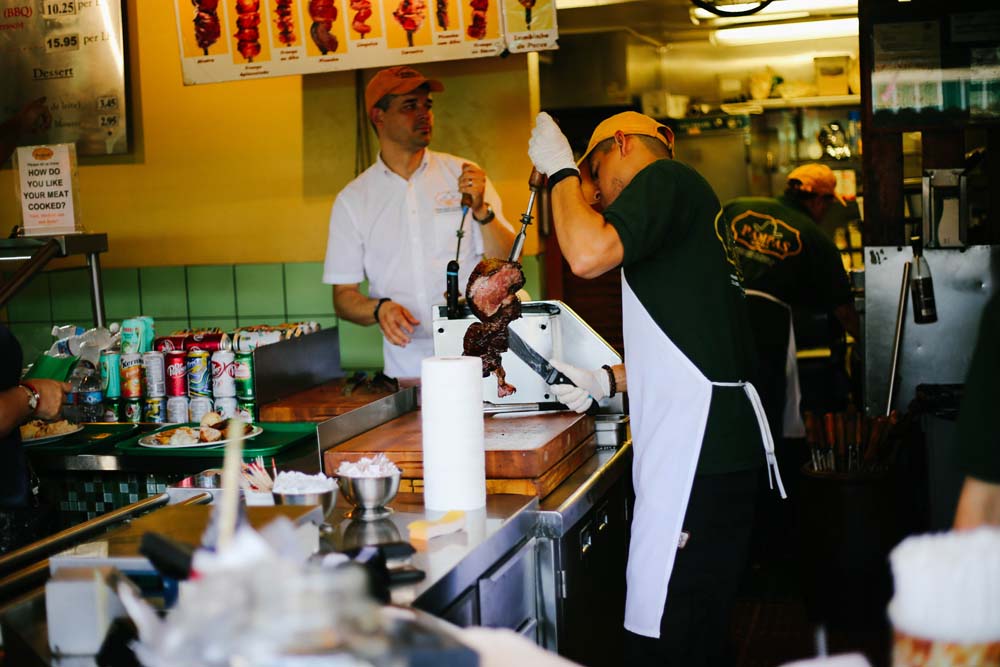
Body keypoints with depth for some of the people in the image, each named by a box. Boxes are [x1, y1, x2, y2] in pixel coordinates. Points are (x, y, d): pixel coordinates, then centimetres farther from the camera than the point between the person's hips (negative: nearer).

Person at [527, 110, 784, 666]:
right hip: (719, 445, 11)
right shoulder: (687, 201, 27)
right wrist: (609, 381, 18)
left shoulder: (666, 178, -3)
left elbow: (588, 254, -23)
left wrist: (561, 169, -7)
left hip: (698, 449, -11)